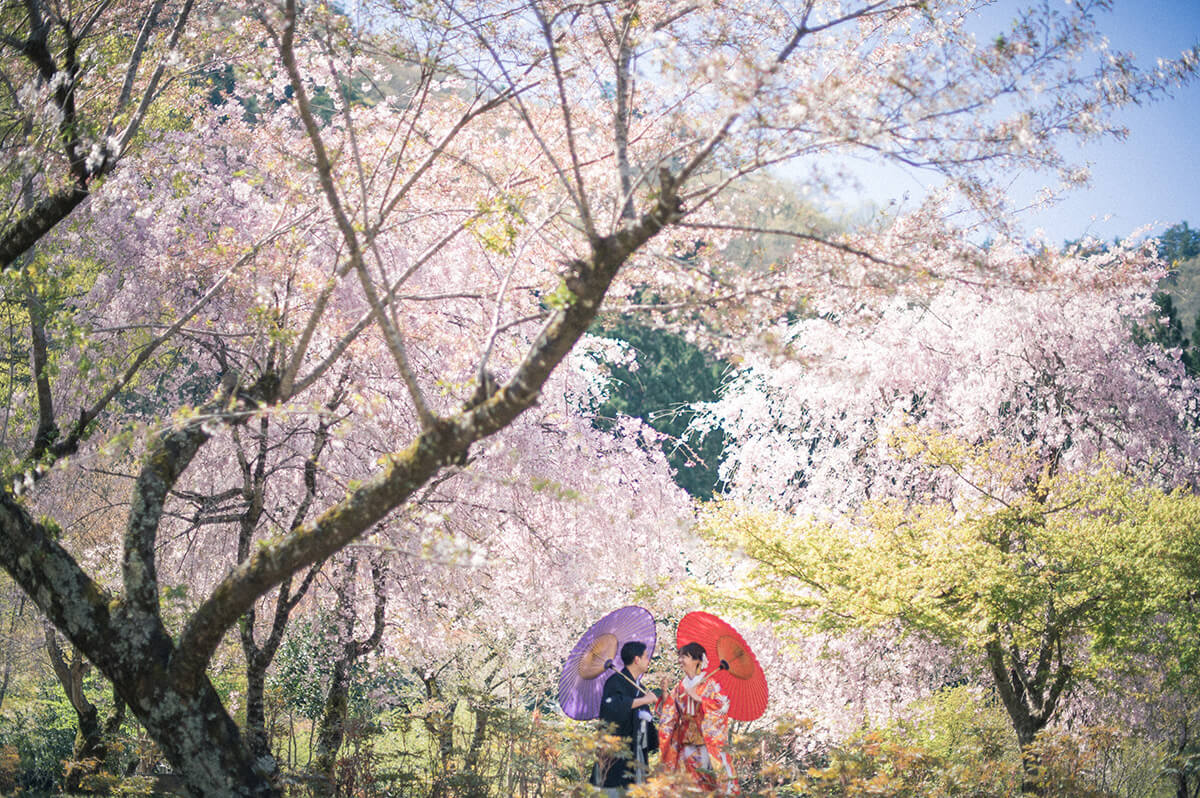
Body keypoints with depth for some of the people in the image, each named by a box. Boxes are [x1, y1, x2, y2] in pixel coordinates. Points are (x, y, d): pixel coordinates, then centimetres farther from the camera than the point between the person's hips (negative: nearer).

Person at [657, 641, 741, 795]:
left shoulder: (709, 683, -2)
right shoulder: (681, 686, 13)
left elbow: (723, 705, -12)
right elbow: (670, 710, 12)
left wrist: (697, 697, -14)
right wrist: (665, 693, -4)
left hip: (706, 736, -5)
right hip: (686, 738, 5)